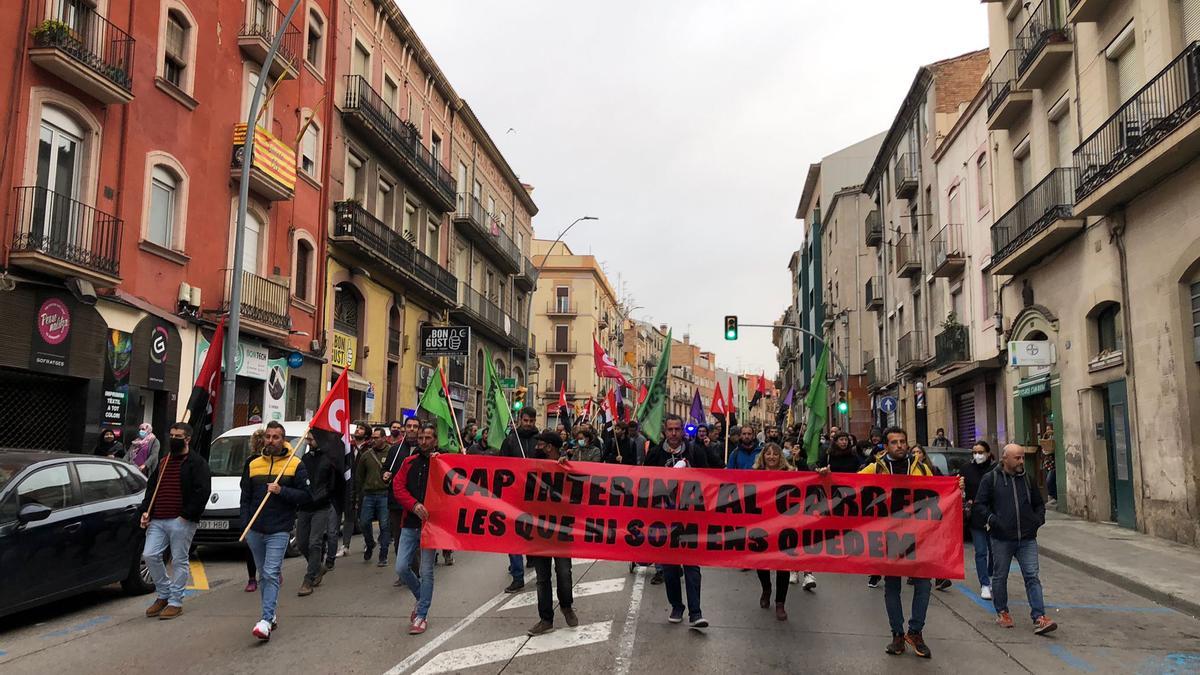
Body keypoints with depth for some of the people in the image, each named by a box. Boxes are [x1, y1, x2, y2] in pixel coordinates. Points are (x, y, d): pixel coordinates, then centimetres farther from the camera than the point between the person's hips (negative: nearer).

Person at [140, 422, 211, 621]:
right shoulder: (163, 462, 19)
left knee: (179, 561, 0)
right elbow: (151, 487, 22)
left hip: (181, 522, -7)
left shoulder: (197, 463, -4)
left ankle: (175, 602, 10)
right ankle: (164, 595, 20)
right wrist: (146, 511, 8)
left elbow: (202, 492, -12)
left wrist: (186, 515, -15)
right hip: (157, 520, 7)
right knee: (150, 555, 1)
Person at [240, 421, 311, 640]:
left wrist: (282, 491, -16)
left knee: (271, 574, -13)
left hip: (279, 531, -5)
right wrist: (245, 526, 6)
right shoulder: (253, 465, 12)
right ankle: (270, 615, 24)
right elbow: (245, 498, 15)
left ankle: (266, 620, -16)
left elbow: (306, 495, -3)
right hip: (255, 531, 5)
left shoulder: (295, 464, 0)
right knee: (263, 574, 13)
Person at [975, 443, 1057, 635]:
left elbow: (1039, 503, 21)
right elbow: (980, 504, -1)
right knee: (1000, 576, 8)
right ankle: (1001, 612, 23)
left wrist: (1038, 519, 3)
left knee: (1032, 577, -3)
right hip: (1001, 538, -2)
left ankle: (1039, 618, -3)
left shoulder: (1028, 478, 10)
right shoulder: (991, 479, -1)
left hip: (1027, 539, 2)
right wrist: (991, 519, -15)